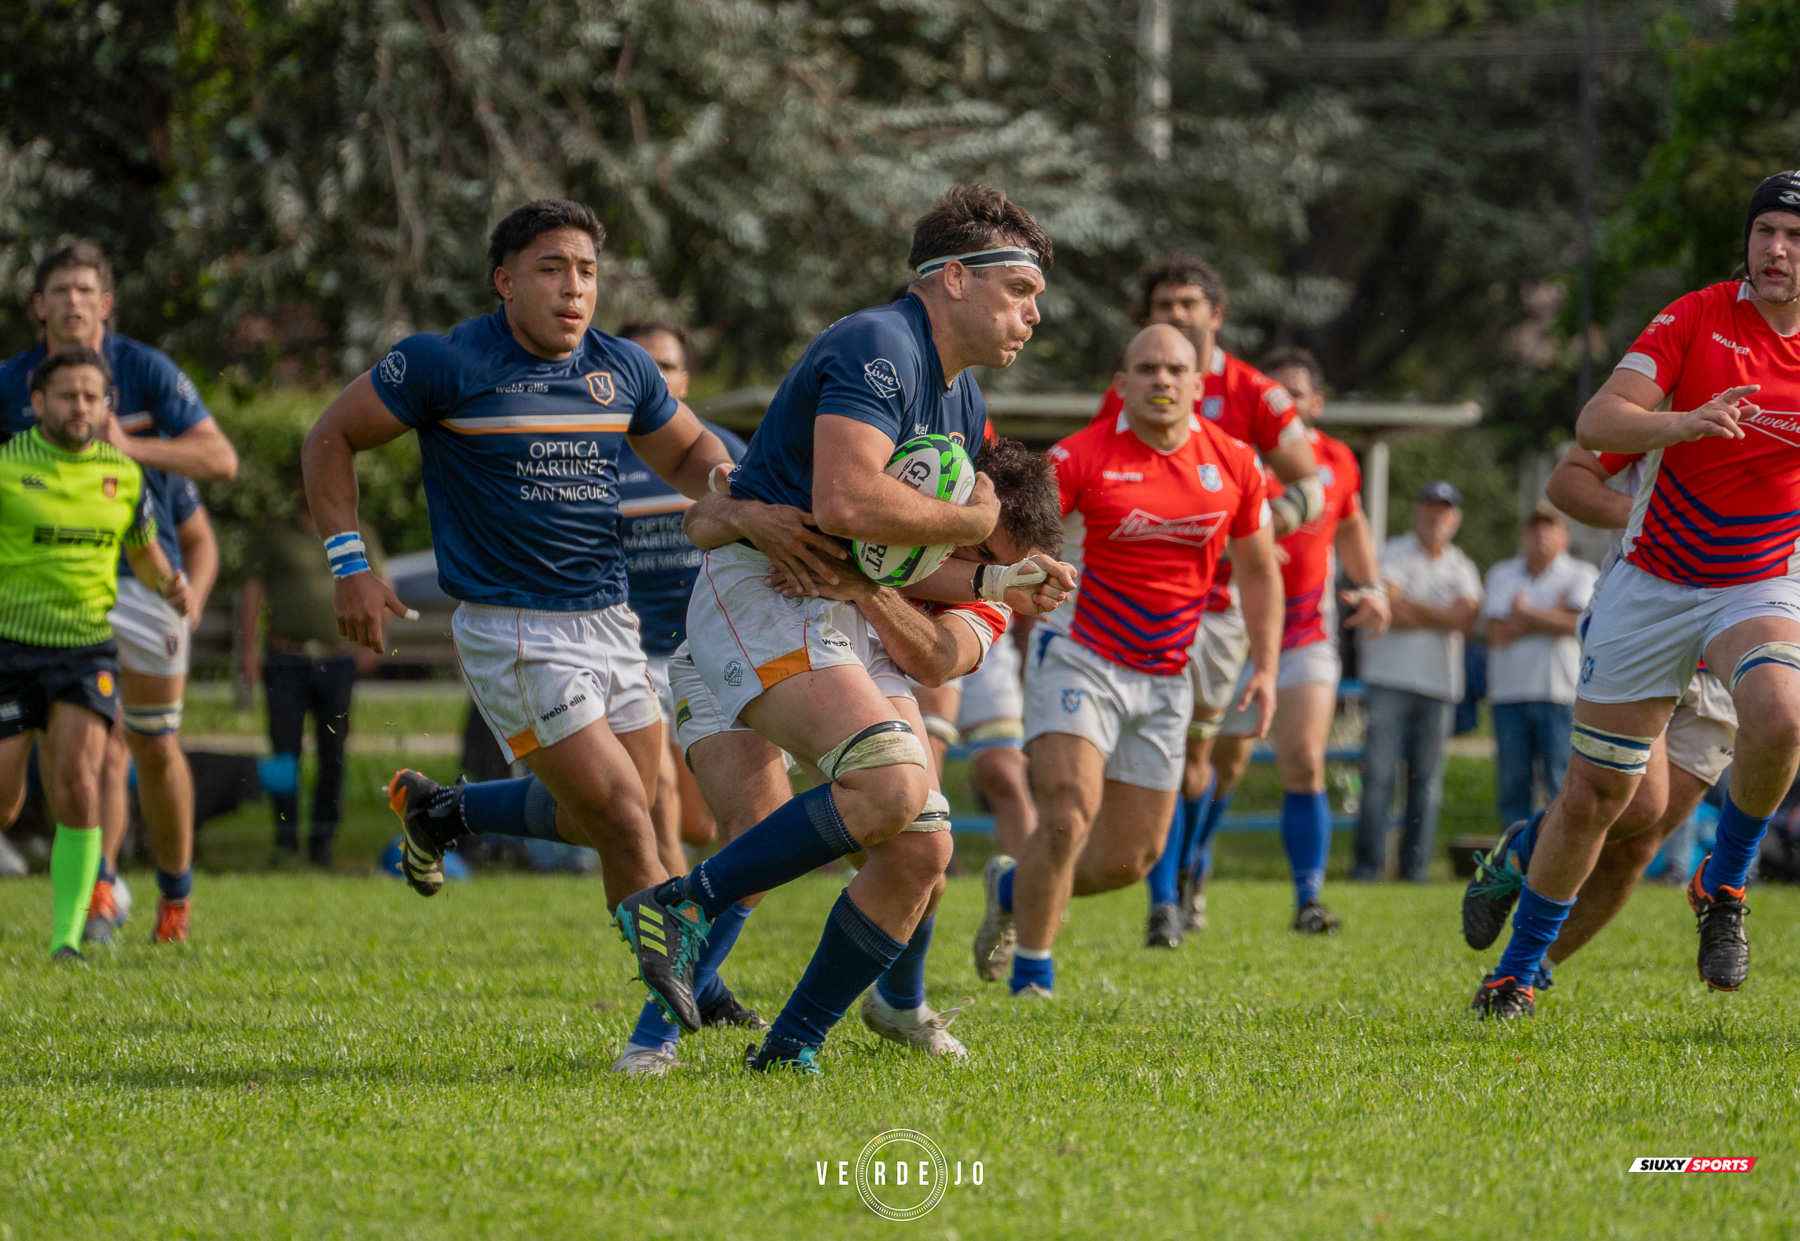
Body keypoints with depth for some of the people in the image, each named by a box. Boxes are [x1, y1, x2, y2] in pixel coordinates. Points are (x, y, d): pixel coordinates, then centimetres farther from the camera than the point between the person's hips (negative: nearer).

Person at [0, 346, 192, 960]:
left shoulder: (121, 473, 5)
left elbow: (144, 552, 19)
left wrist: (171, 586, -2)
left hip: (87, 652, 2)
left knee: (76, 787, -17)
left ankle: (67, 936, -12)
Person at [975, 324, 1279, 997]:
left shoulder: (1234, 463, 1)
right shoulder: (1085, 455, -11)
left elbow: (1258, 570, 12)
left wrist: (1266, 668, 5)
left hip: (1163, 681, 4)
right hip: (1080, 658, -4)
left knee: (1130, 859, 6)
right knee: (1067, 815, -23)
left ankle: (1013, 888, 35)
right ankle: (1031, 977, -7)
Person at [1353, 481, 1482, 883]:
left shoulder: (1462, 569, 14)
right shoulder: (1393, 555, 5)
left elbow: (1464, 618, -4)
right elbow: (1392, 609, -10)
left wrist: (1410, 608, -7)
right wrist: (1440, 616, -3)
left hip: (1439, 684, 3)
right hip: (1390, 679, -3)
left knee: (1427, 778, 0)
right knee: (1379, 773, -8)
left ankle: (1415, 865, 3)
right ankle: (1368, 862, -7)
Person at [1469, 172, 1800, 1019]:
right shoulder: (1696, 319, -7)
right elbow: (1596, 423, -16)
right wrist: (1686, 422, -34)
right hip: (1652, 587, 0)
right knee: (1593, 795, 3)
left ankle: (1723, 888, -6)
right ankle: (1516, 974, 23)